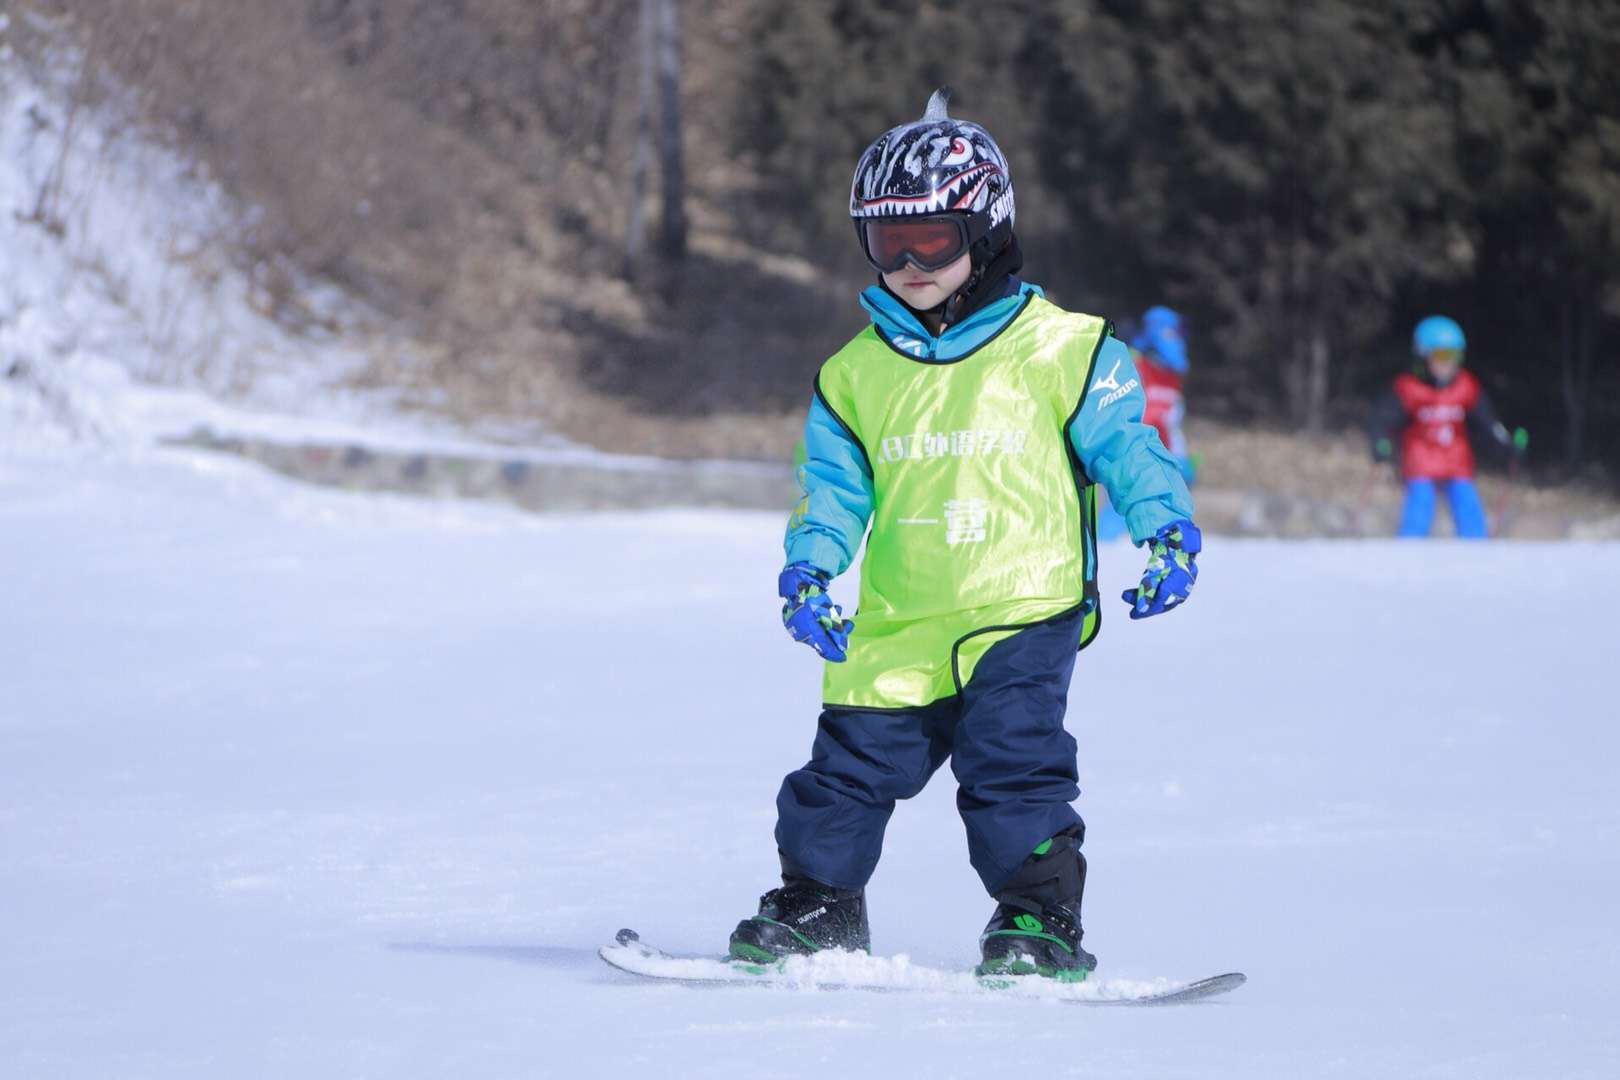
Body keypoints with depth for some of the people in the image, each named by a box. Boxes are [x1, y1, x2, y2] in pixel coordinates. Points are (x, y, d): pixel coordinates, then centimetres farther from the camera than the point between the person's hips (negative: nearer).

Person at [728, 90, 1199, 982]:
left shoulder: (1059, 350, 1)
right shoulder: (856, 374, 12)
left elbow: (1124, 448, 2)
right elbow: (833, 485, 14)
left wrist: (1166, 534, -11)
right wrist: (809, 570, -1)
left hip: (1024, 612, -4)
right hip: (899, 628, 4)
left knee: (1011, 757, -16)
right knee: (852, 760, 4)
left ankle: (1042, 919, -7)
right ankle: (818, 904, 22)